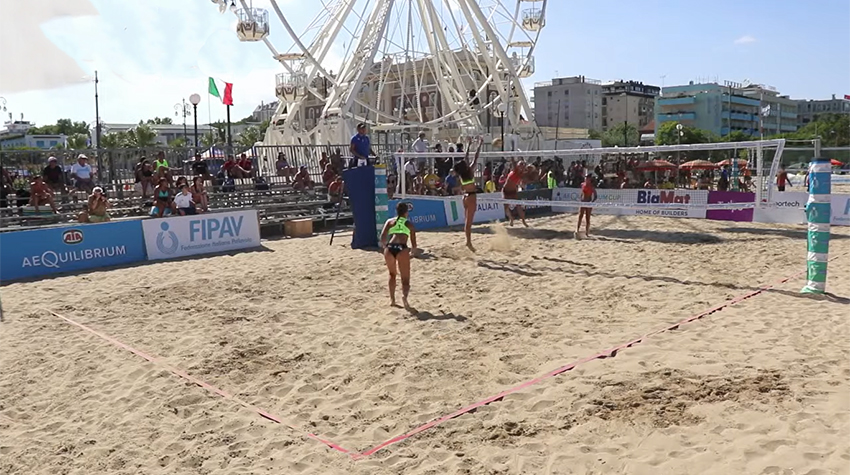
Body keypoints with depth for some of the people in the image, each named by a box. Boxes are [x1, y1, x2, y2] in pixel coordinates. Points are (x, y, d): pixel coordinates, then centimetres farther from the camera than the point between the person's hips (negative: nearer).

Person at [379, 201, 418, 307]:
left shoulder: (390, 221, 22)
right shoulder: (409, 224, 22)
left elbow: (382, 238, 7)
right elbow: (414, 244, 20)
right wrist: (413, 251, 41)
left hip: (389, 248, 2)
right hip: (402, 249, -2)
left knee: (392, 274, 28)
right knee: (405, 279, 5)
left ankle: (392, 299, 24)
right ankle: (404, 294, -26)